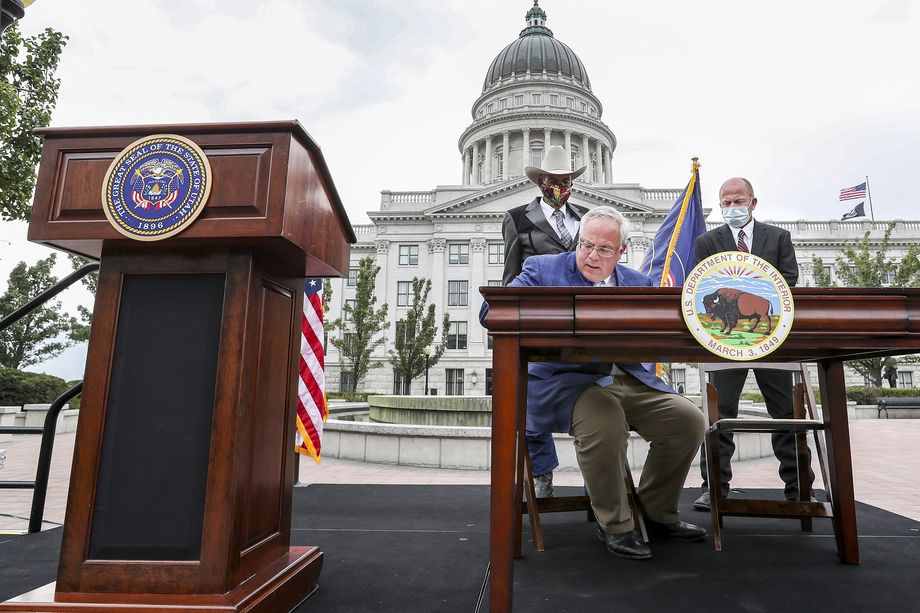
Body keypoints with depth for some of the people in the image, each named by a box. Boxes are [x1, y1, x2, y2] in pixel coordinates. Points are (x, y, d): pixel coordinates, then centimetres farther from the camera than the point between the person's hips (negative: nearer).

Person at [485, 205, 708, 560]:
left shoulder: (638, 283, 16)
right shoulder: (542, 269, 2)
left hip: (630, 380, 6)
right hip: (565, 380, -5)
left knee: (690, 421, -10)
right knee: (605, 420, -34)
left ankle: (656, 514, 13)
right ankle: (614, 525, -8)